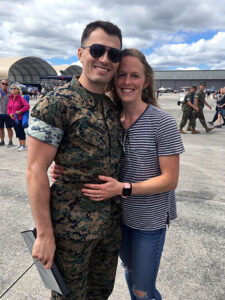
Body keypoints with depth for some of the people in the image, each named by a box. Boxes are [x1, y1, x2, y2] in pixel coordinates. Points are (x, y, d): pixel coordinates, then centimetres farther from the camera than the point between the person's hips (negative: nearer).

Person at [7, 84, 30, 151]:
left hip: (19, 118, -7)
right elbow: (8, 108, 15)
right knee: (17, 132, 15)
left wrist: (20, 111, -20)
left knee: (21, 132, -3)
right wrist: (10, 113, -3)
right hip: (13, 118, 7)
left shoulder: (20, 98, -10)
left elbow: (27, 106, -18)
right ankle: (20, 144, 29)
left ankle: (24, 146, 6)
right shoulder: (10, 98, 10)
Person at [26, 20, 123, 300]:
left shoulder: (113, 106, 5)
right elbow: (36, 171, -17)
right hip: (71, 226, -6)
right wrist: (44, 234, -15)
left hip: (111, 222, 6)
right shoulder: (56, 103, -17)